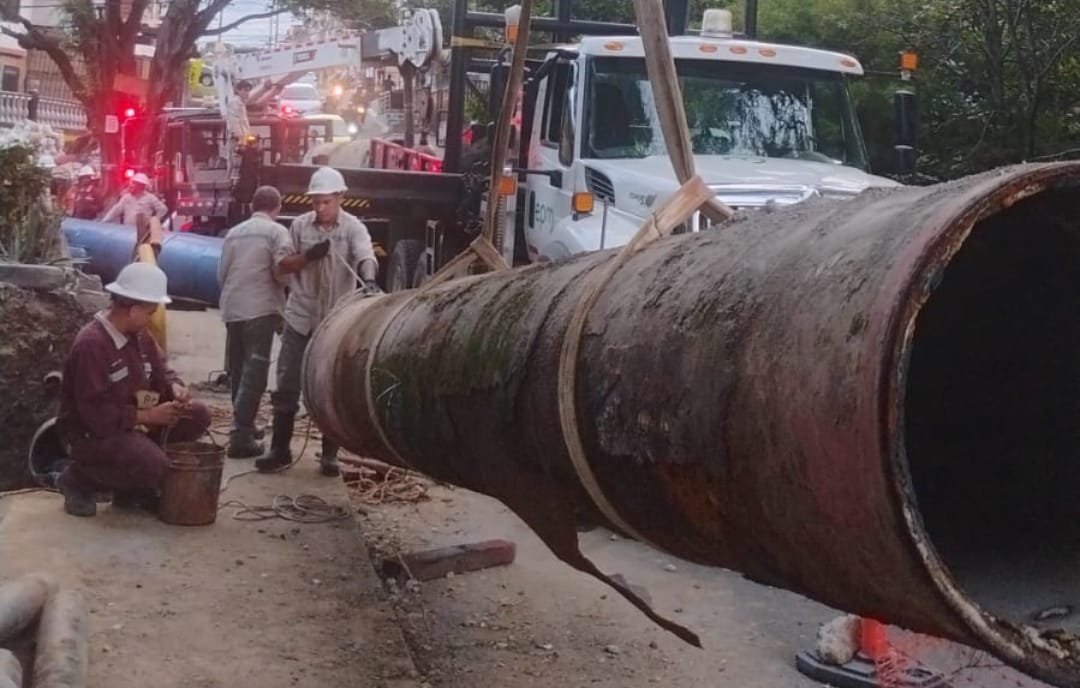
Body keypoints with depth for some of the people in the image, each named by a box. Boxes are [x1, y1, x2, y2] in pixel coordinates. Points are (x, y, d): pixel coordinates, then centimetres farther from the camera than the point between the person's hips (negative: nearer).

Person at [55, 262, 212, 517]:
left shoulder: (139, 335, 5)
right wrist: (147, 415, -22)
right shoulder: (91, 344, -24)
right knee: (153, 465, -32)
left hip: (134, 422, 9)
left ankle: (134, 485, 4)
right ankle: (79, 478, -4)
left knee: (198, 416, -4)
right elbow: (95, 414, -27)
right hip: (94, 433, -9)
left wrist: (175, 387, -10)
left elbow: (159, 371, 15)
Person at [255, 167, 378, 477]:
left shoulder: (353, 228, -7)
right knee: (287, 385, 4)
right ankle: (279, 450, 13)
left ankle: (329, 454, 14)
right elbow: (284, 264, 7)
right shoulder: (300, 225, 3)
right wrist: (307, 256, -15)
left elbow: (365, 255, -26)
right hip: (300, 316, 2)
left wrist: (369, 280, -48)